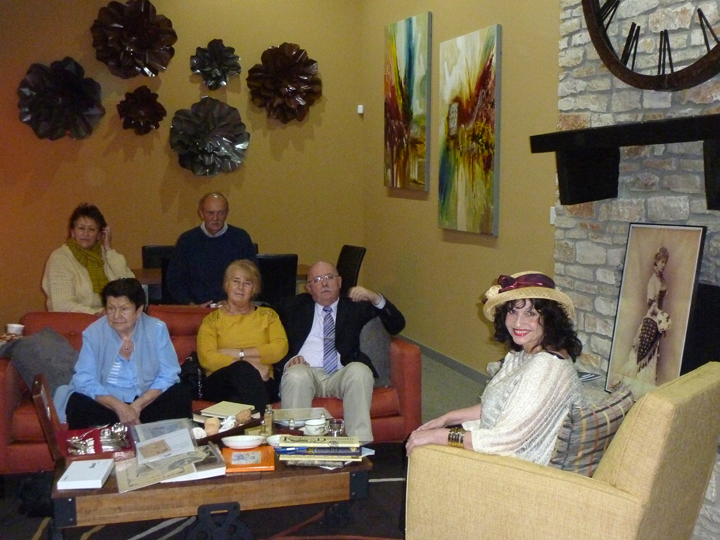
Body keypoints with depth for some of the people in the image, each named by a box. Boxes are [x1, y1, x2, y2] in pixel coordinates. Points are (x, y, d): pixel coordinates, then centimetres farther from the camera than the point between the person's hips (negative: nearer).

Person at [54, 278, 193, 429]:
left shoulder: (157, 329, -5)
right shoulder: (93, 333, -6)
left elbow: (168, 376, -7)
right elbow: (85, 381, -11)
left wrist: (137, 406, -20)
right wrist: (119, 406, -25)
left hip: (148, 401, 0)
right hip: (107, 404, 0)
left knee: (181, 394, -25)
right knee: (76, 404, -28)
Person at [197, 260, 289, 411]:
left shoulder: (267, 315, 20)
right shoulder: (212, 320, 14)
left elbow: (280, 348, 2)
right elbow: (206, 358, -4)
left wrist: (239, 353, -6)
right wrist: (249, 365, -14)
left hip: (260, 383, 0)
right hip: (221, 384, 0)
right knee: (242, 369, -36)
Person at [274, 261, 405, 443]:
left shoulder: (355, 306, 19)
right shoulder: (292, 307, 20)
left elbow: (397, 325, 12)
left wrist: (375, 298, -5)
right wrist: (287, 361, -10)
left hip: (343, 375, 1)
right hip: (305, 372, 0)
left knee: (359, 370, -32)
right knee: (296, 374, -34)